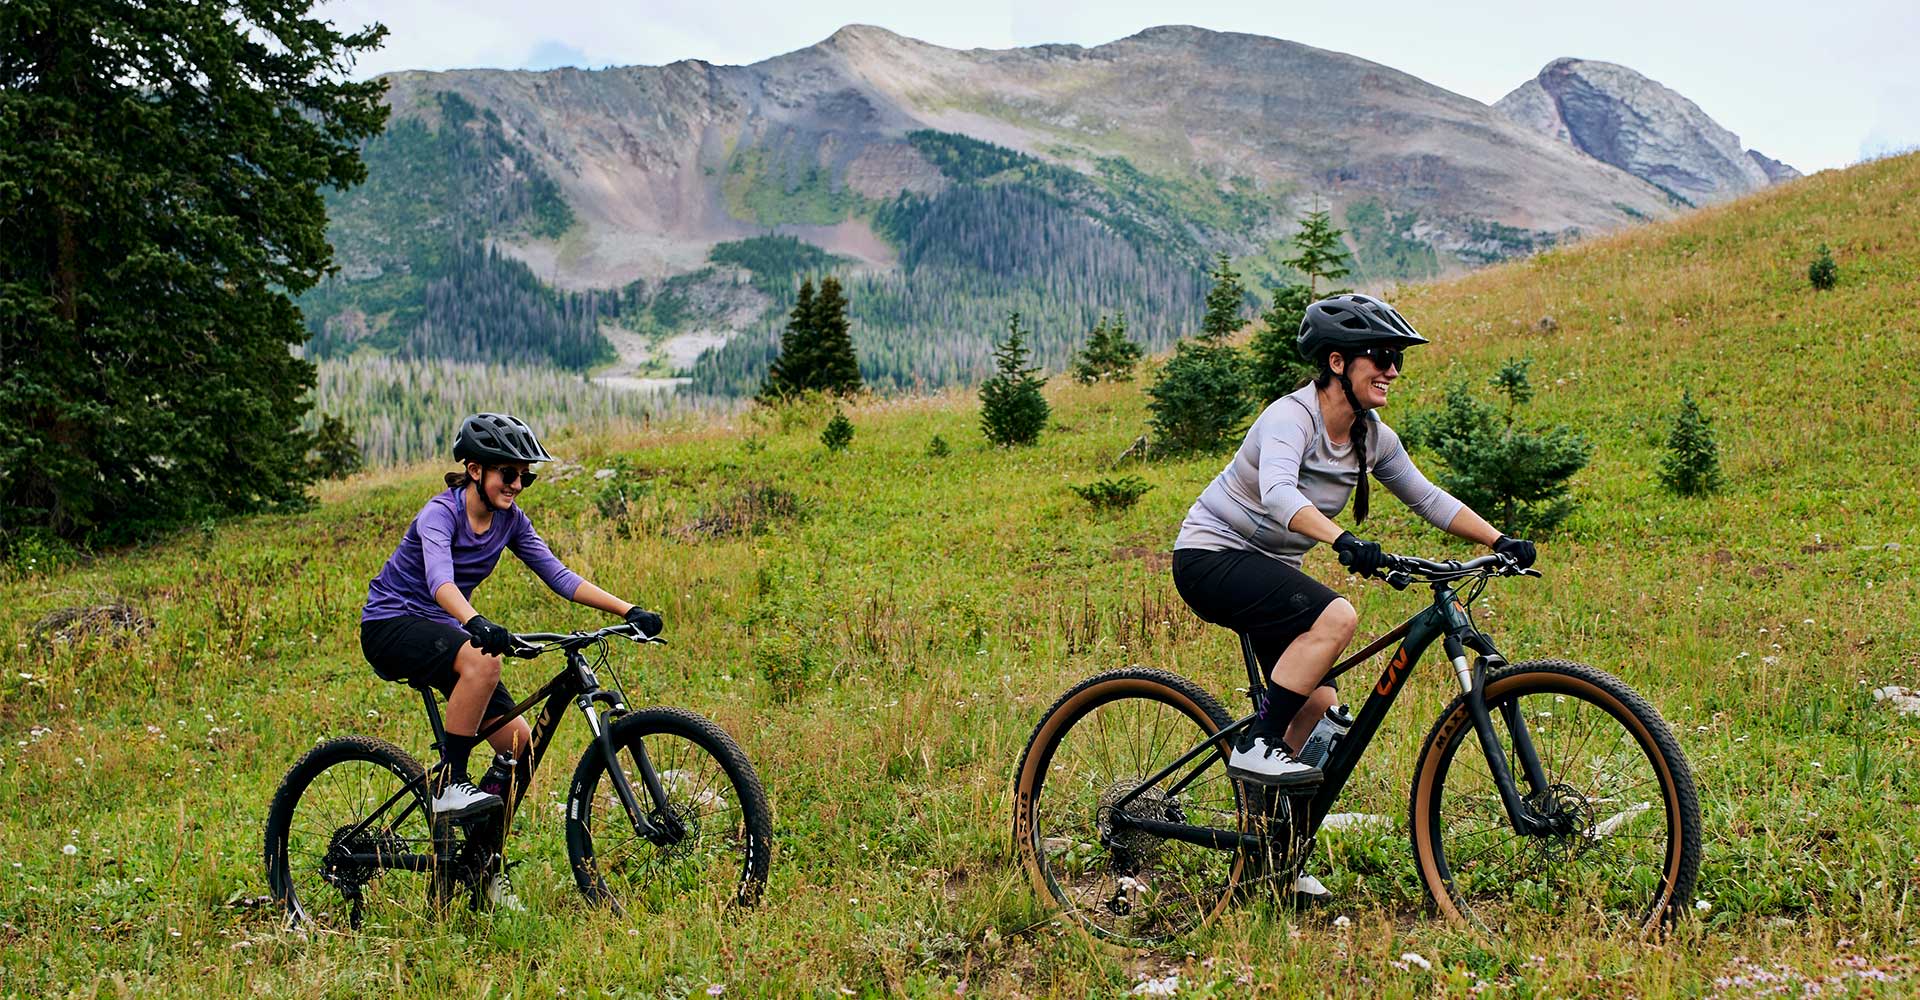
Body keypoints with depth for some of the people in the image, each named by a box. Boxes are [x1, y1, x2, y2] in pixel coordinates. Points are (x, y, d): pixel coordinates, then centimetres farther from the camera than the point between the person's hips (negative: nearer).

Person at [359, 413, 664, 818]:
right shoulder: (441, 512, -22)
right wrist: (475, 623, -61)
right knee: (483, 659, -38)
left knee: (520, 744, -6)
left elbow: (559, 576, -5)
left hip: (441, 632, 7)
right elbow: (439, 579, -40)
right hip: (391, 626, -7)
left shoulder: (510, 519, -2)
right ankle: (449, 784, -28)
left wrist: (628, 611, -17)